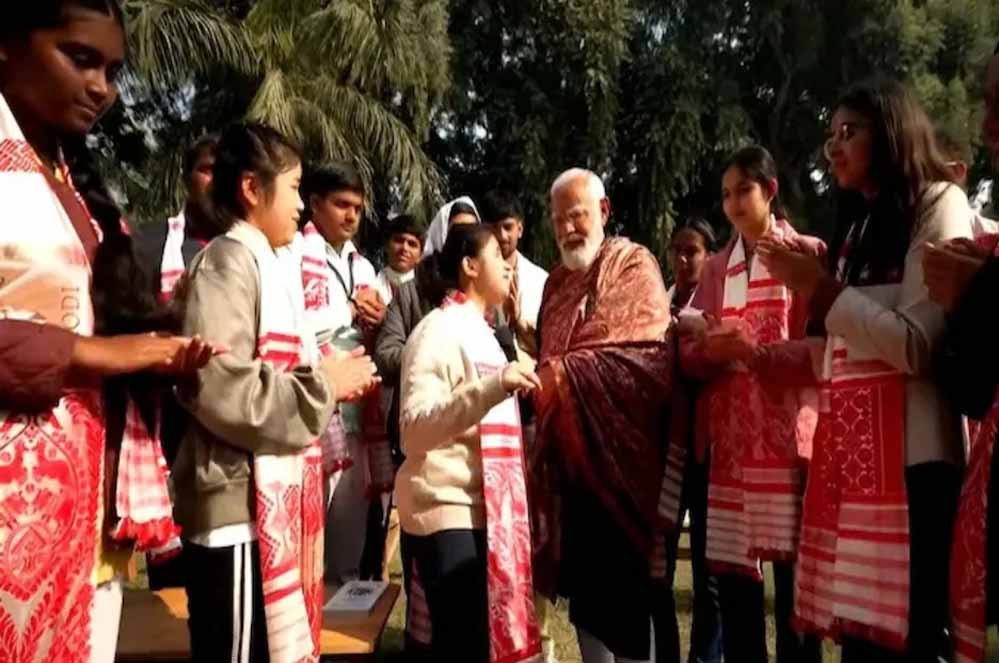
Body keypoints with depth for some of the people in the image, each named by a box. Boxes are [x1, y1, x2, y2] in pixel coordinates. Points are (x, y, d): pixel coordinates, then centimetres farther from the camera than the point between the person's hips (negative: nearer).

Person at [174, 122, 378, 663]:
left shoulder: (266, 265, 17)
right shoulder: (228, 261, -12)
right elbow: (219, 389, -25)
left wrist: (333, 381, 8)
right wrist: (325, 384, -14)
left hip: (275, 500, 9)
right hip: (240, 507, -9)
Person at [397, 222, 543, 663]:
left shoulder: (477, 330, 18)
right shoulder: (442, 329, -11)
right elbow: (416, 425, -24)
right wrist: (494, 386, -31)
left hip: (483, 510, 9)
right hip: (449, 513, -9)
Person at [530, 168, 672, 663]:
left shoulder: (633, 265, -1)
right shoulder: (557, 280, 18)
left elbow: (642, 351, -14)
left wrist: (563, 372, -16)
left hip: (618, 443, -6)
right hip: (567, 447, 6)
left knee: (624, 573, -1)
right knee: (580, 572, 10)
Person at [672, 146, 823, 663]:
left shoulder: (809, 254, 4)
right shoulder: (715, 269, 17)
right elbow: (688, 353, 11)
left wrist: (756, 351, -18)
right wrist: (710, 350, -11)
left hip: (787, 433, -4)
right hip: (729, 436, 4)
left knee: (792, 572, 0)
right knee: (732, 572, 6)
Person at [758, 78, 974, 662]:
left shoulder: (938, 204, -1)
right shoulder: (860, 224, 22)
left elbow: (920, 347, -13)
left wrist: (822, 288, -8)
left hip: (910, 453, -7)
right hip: (849, 447, 7)